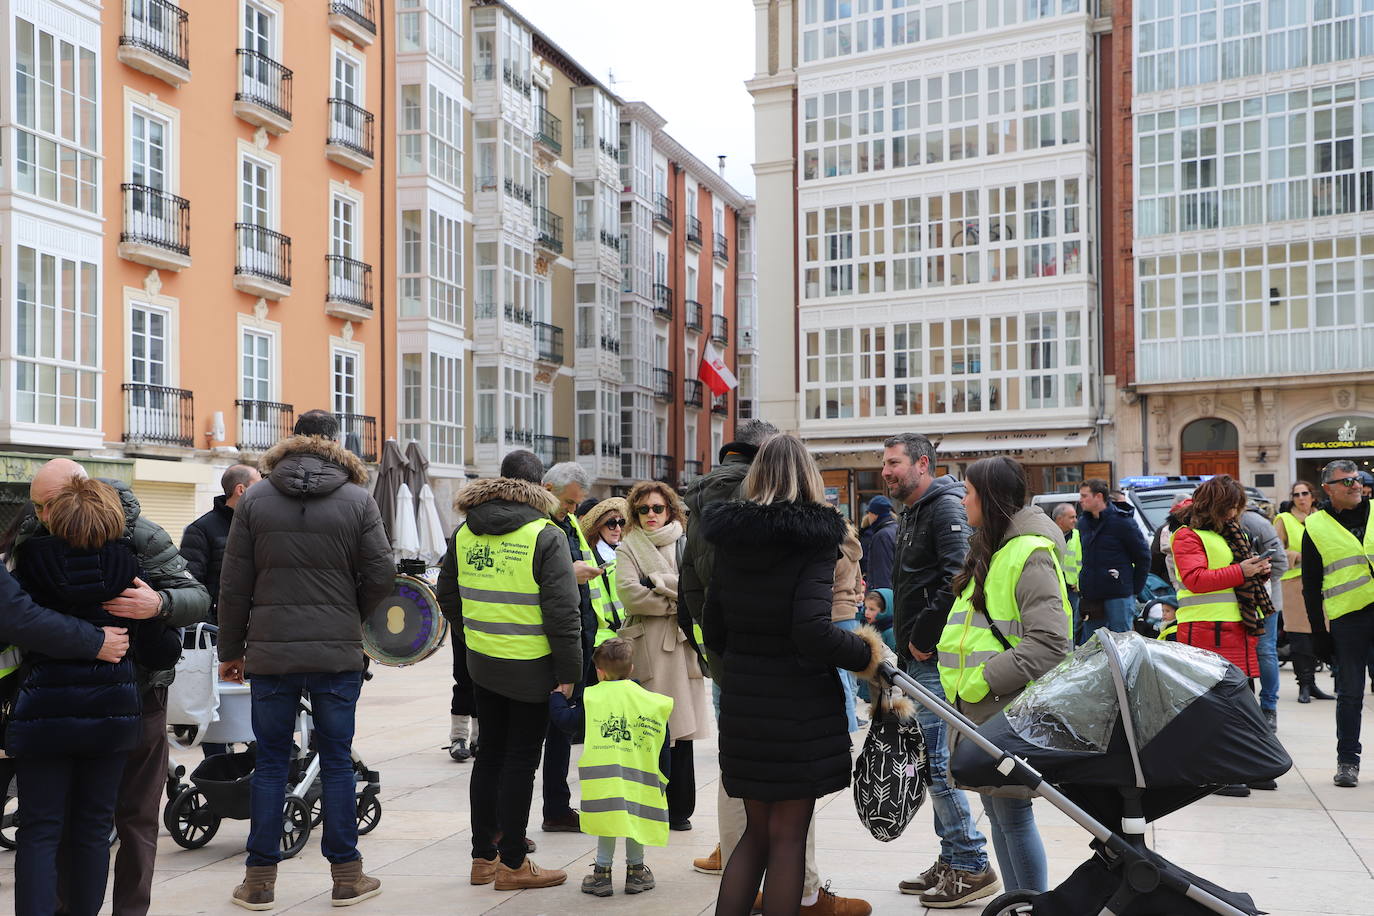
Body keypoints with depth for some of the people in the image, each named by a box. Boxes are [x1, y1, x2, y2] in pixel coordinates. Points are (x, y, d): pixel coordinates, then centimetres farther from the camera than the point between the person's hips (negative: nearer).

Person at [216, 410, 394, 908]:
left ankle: (260, 879, 16)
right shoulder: (358, 500, -3)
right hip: (338, 653, -1)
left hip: (270, 652, 1)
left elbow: (234, 586, 1)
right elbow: (381, 574, -5)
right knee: (337, 762, 8)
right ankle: (346, 876, 15)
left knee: (270, 764, 10)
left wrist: (231, 650, 10)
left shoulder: (253, 500, 1)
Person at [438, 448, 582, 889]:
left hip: (481, 663, 6)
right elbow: (562, 611, -15)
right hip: (530, 669, -6)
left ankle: (483, 856, 25)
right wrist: (569, 669, -9)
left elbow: (449, 597, 14)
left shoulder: (464, 533, 6)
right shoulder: (545, 536, -13)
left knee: (490, 755, 16)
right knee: (520, 761, 3)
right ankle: (512, 863, 11)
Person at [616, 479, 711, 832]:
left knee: (682, 730, 2)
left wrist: (659, 581, -8)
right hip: (646, 647, -1)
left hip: (681, 644, 1)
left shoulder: (686, 545, 12)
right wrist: (677, 601, -5)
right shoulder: (628, 548, 9)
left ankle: (679, 810, 10)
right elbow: (629, 594, -7)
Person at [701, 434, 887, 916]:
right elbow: (812, 630, -24)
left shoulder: (730, 538, 4)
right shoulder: (814, 540, -12)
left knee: (756, 830, 18)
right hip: (799, 703, -5)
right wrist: (866, 653, -8)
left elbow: (713, 629, 8)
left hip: (742, 701, 5)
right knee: (788, 835, 7)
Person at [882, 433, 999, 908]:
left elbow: (958, 580, -25)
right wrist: (908, 643, 16)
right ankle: (951, 859, 23)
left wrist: (924, 638, -19)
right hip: (920, 660, 10)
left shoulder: (946, 508, -12)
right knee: (929, 758, 13)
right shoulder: (914, 513, 19)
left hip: (937, 660, -10)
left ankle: (972, 866, 1)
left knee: (936, 760, -8)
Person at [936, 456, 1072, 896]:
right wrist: (961, 684, 11)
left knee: (1013, 814, -3)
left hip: (1009, 710, -9)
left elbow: (1050, 643, -23)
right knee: (996, 810, 16)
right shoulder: (990, 550, 16)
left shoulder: (1030, 554, -14)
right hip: (981, 711, 9)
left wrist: (985, 681, -22)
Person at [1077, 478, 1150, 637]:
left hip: (1119, 596, -6)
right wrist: (1083, 585, 13)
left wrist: (1134, 589, -3)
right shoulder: (1083, 522, 10)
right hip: (1090, 595, 7)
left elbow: (1143, 557, -4)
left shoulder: (1122, 522, -9)